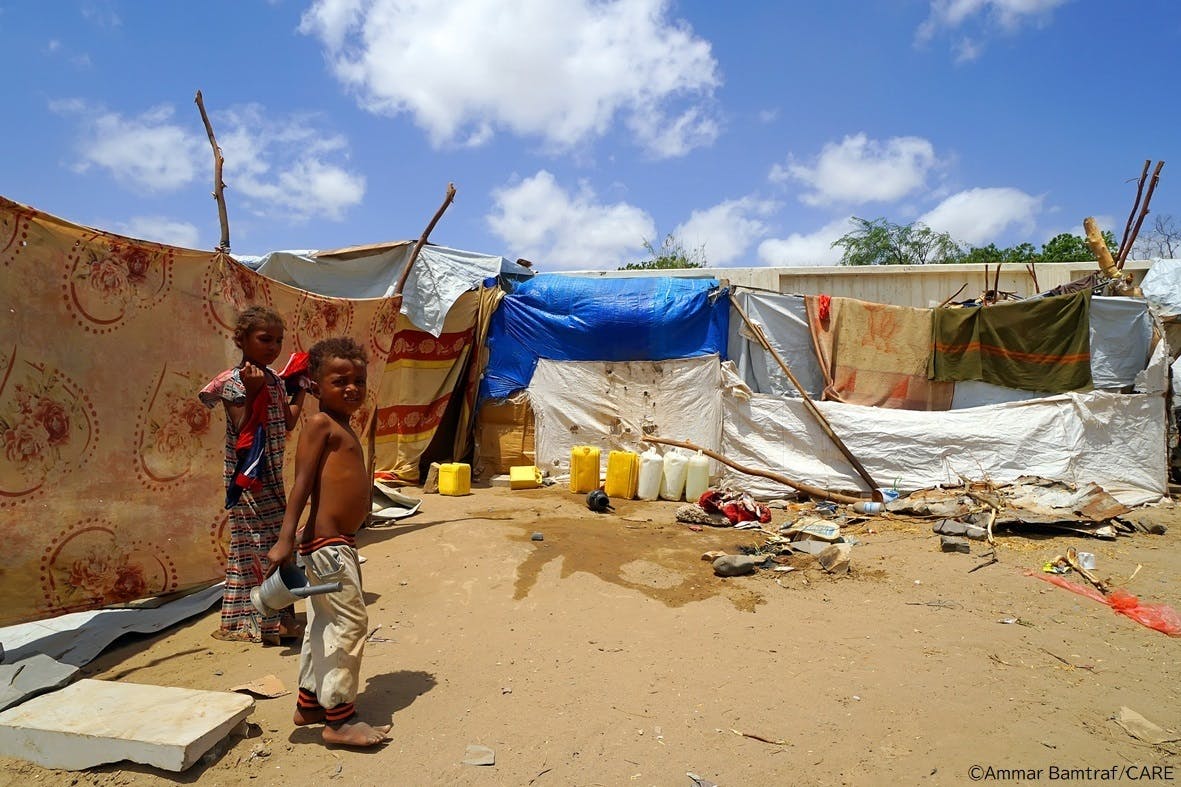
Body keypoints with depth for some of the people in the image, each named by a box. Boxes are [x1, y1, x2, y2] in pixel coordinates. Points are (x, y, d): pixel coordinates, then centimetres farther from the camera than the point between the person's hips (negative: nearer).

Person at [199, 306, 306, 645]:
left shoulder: (274, 380, 9)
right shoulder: (232, 382, -13)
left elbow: (287, 424, 14)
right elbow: (242, 431, -19)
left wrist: (300, 390, 12)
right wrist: (252, 392, -28)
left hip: (271, 475, 8)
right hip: (247, 476, -8)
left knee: (273, 538, 13)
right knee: (257, 541, -3)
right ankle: (270, 620, 8)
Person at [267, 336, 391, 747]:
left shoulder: (342, 428, 14)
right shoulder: (321, 424, -12)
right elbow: (302, 482, -19)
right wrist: (285, 539, -24)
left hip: (334, 542, 10)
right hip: (327, 543, -10)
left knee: (324, 624, 18)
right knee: (350, 621, -4)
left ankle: (309, 703, 33)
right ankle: (339, 719, 7)